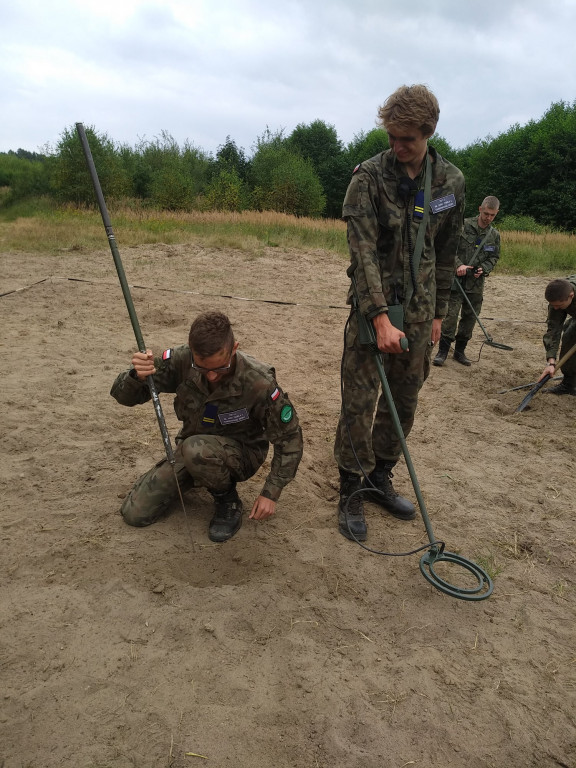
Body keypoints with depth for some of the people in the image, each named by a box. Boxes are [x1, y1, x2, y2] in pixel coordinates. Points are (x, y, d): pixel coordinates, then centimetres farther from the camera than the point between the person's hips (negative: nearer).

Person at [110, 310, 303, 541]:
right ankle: (195, 478, 23)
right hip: (192, 445, 4)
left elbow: (289, 438, -16)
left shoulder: (259, 383, -30)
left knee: (195, 448, -38)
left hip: (241, 452, -3)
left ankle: (228, 501, -7)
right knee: (135, 514, -2)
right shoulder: (181, 360, -23)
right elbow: (123, 396, -17)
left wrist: (270, 493, -19)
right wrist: (137, 376, -41)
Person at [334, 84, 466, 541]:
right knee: (360, 403, -4)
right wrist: (381, 317, -22)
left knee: (404, 403, 10)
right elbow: (364, 251, -15)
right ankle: (352, 493, 13)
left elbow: (446, 253, 12)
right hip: (373, 307, -4)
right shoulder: (369, 177, -7)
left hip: (418, 311, 4)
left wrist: (438, 312, 12)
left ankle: (380, 478, 29)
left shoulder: (451, 182, 5)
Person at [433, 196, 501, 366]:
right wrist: (458, 265, -20)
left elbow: (494, 257, 17)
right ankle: (442, 351, 0)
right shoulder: (463, 225, -6)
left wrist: (484, 269, -3)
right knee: (451, 315, -9)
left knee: (470, 317, 9)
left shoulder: (495, 235, 8)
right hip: (456, 279, -4)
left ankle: (460, 351, 21)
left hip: (476, 283, 5)